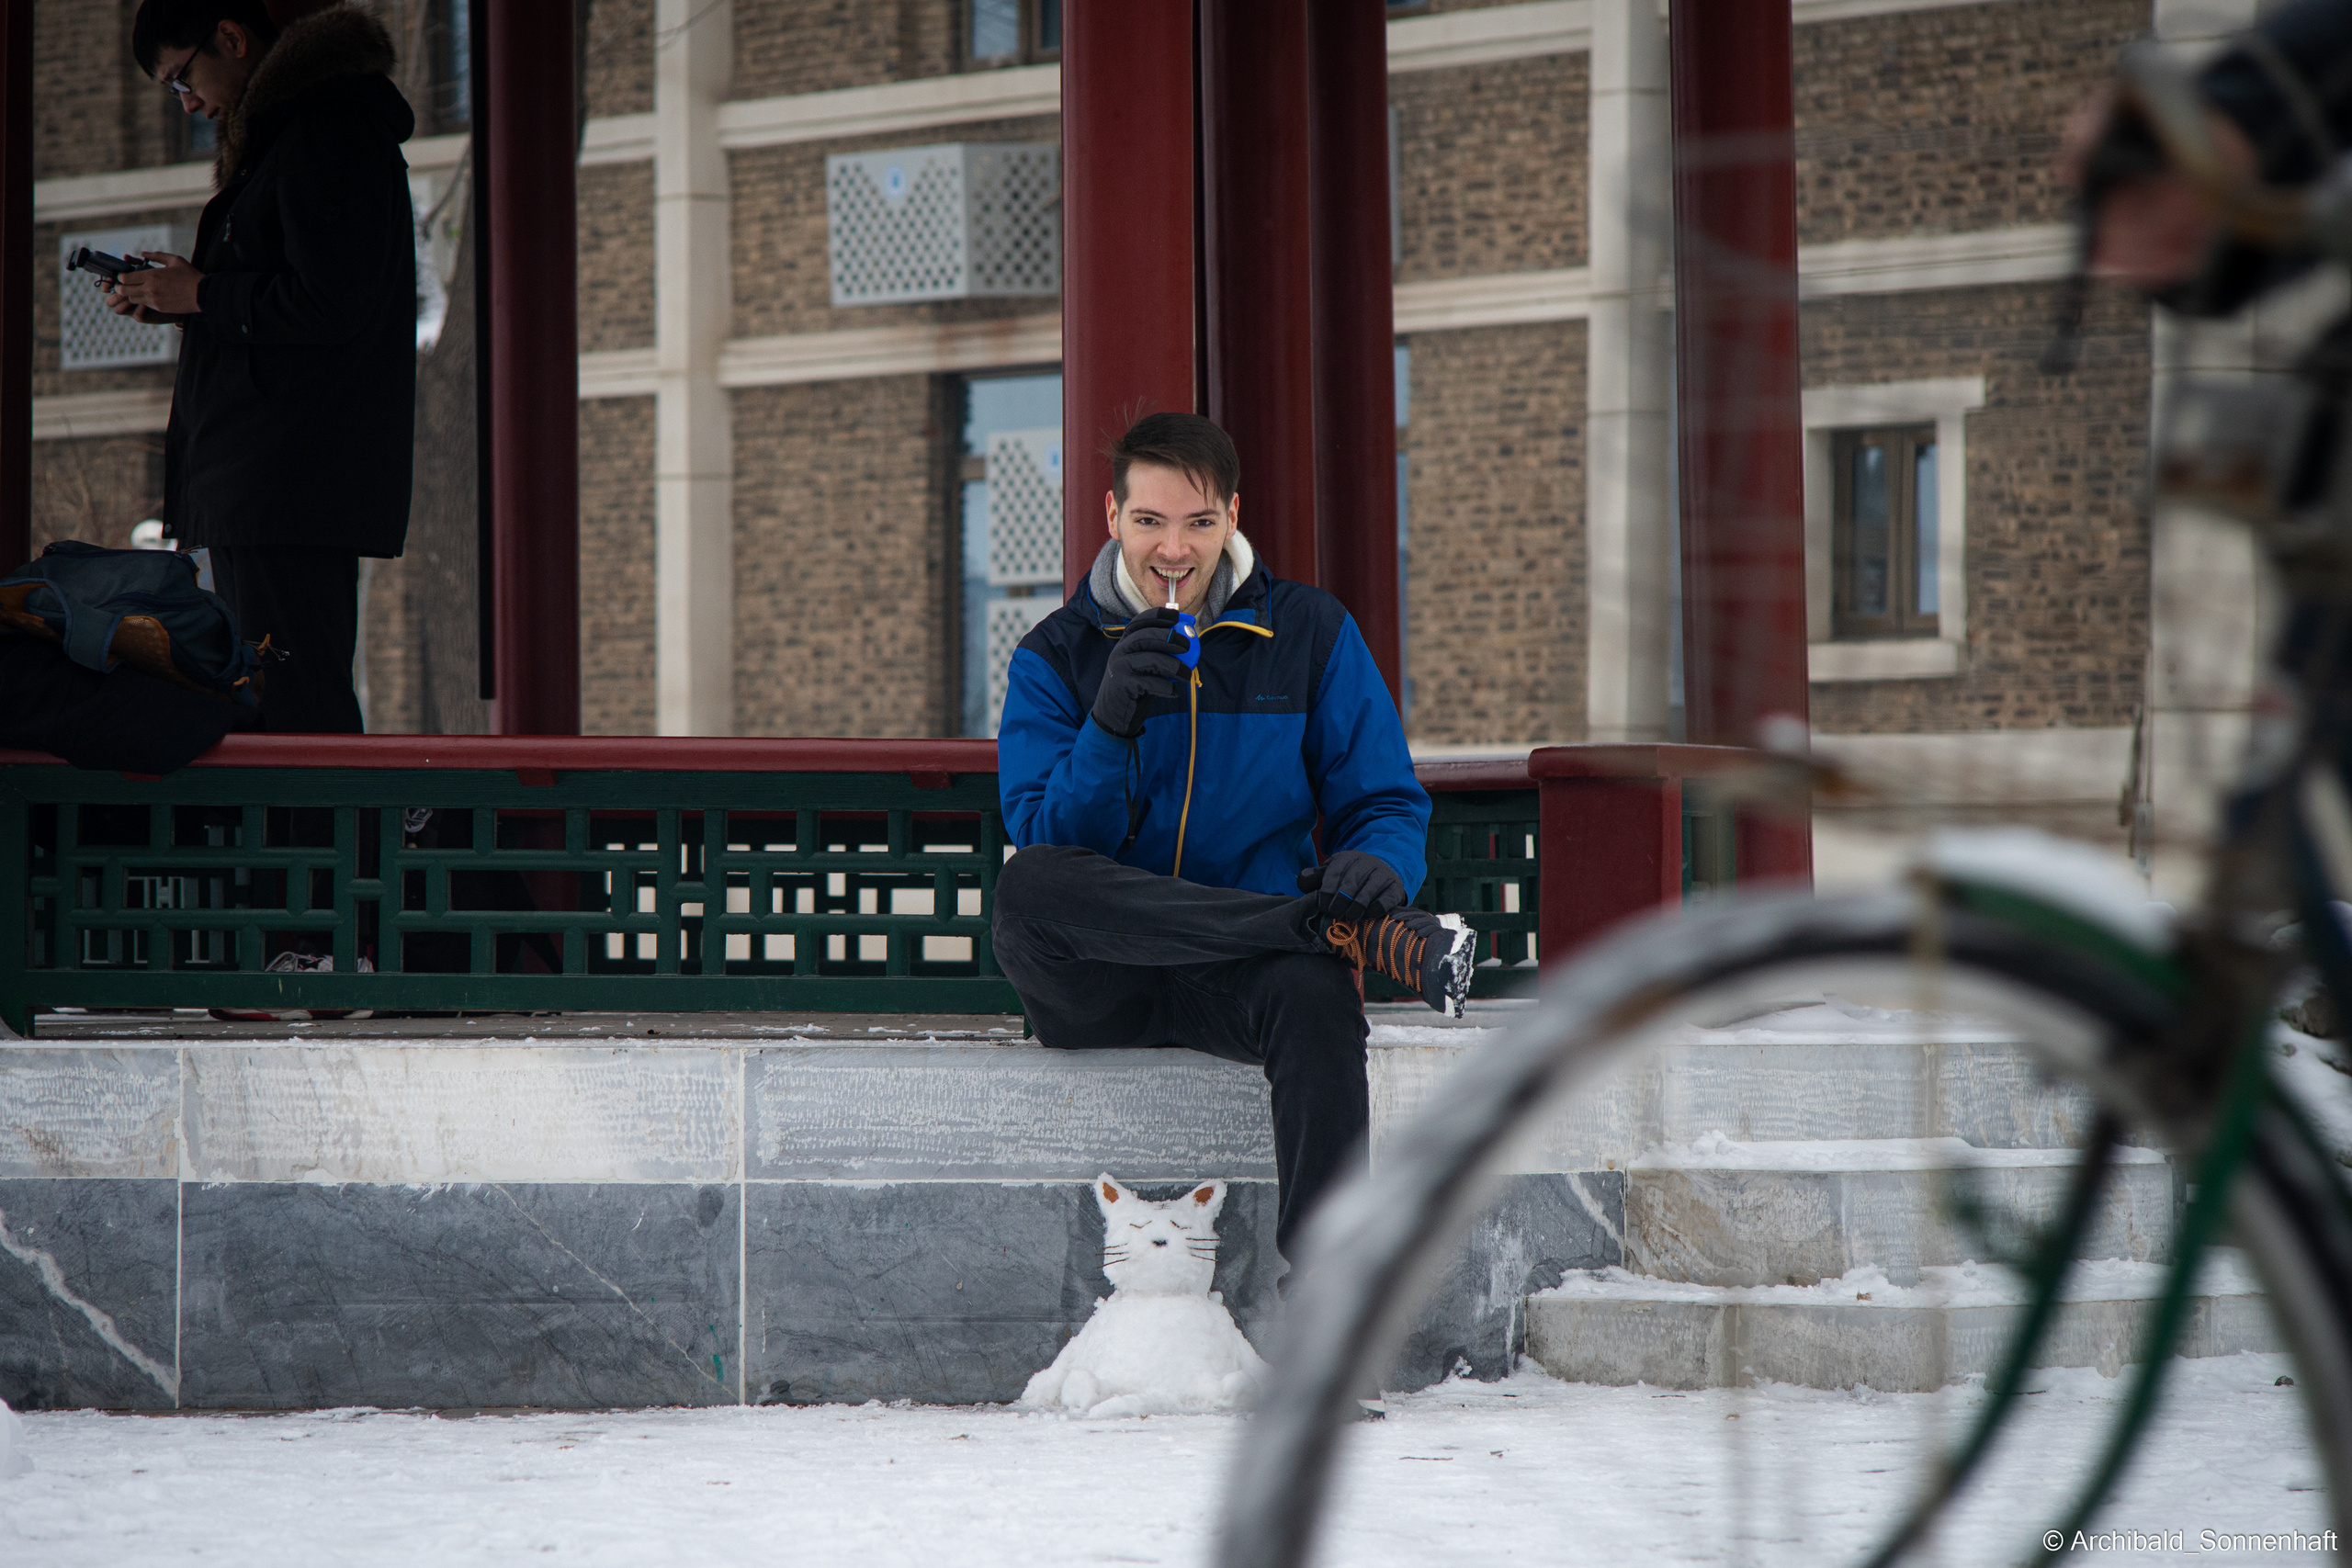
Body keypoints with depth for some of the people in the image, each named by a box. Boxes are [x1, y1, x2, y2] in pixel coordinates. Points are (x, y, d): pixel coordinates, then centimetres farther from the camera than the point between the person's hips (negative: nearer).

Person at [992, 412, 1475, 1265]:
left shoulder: (1310, 634, 11)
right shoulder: (1054, 658, 8)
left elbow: (1386, 802, 10)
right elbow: (1048, 845, -2)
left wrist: (1380, 862, -15)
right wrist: (1110, 725, -20)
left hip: (1242, 978, 0)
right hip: (1097, 990, 0)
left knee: (1316, 992, -37)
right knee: (1026, 883, -34)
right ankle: (1364, 936, -33)